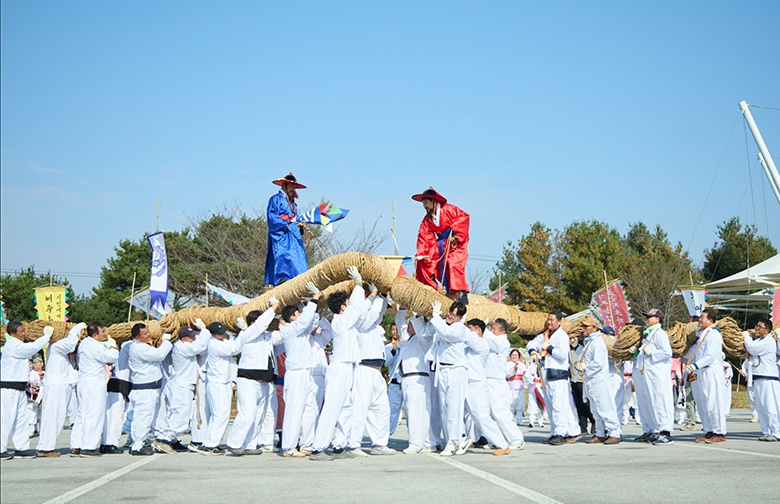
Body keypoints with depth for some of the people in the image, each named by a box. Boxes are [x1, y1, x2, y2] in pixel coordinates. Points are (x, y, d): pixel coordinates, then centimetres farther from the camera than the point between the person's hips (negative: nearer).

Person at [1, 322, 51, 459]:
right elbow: (33, 348, -19)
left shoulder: (18, 345, 17)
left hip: (19, 388, 10)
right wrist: (47, 336, -8)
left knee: (21, 417, 9)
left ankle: (22, 448, 13)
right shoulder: (12, 346, -15)